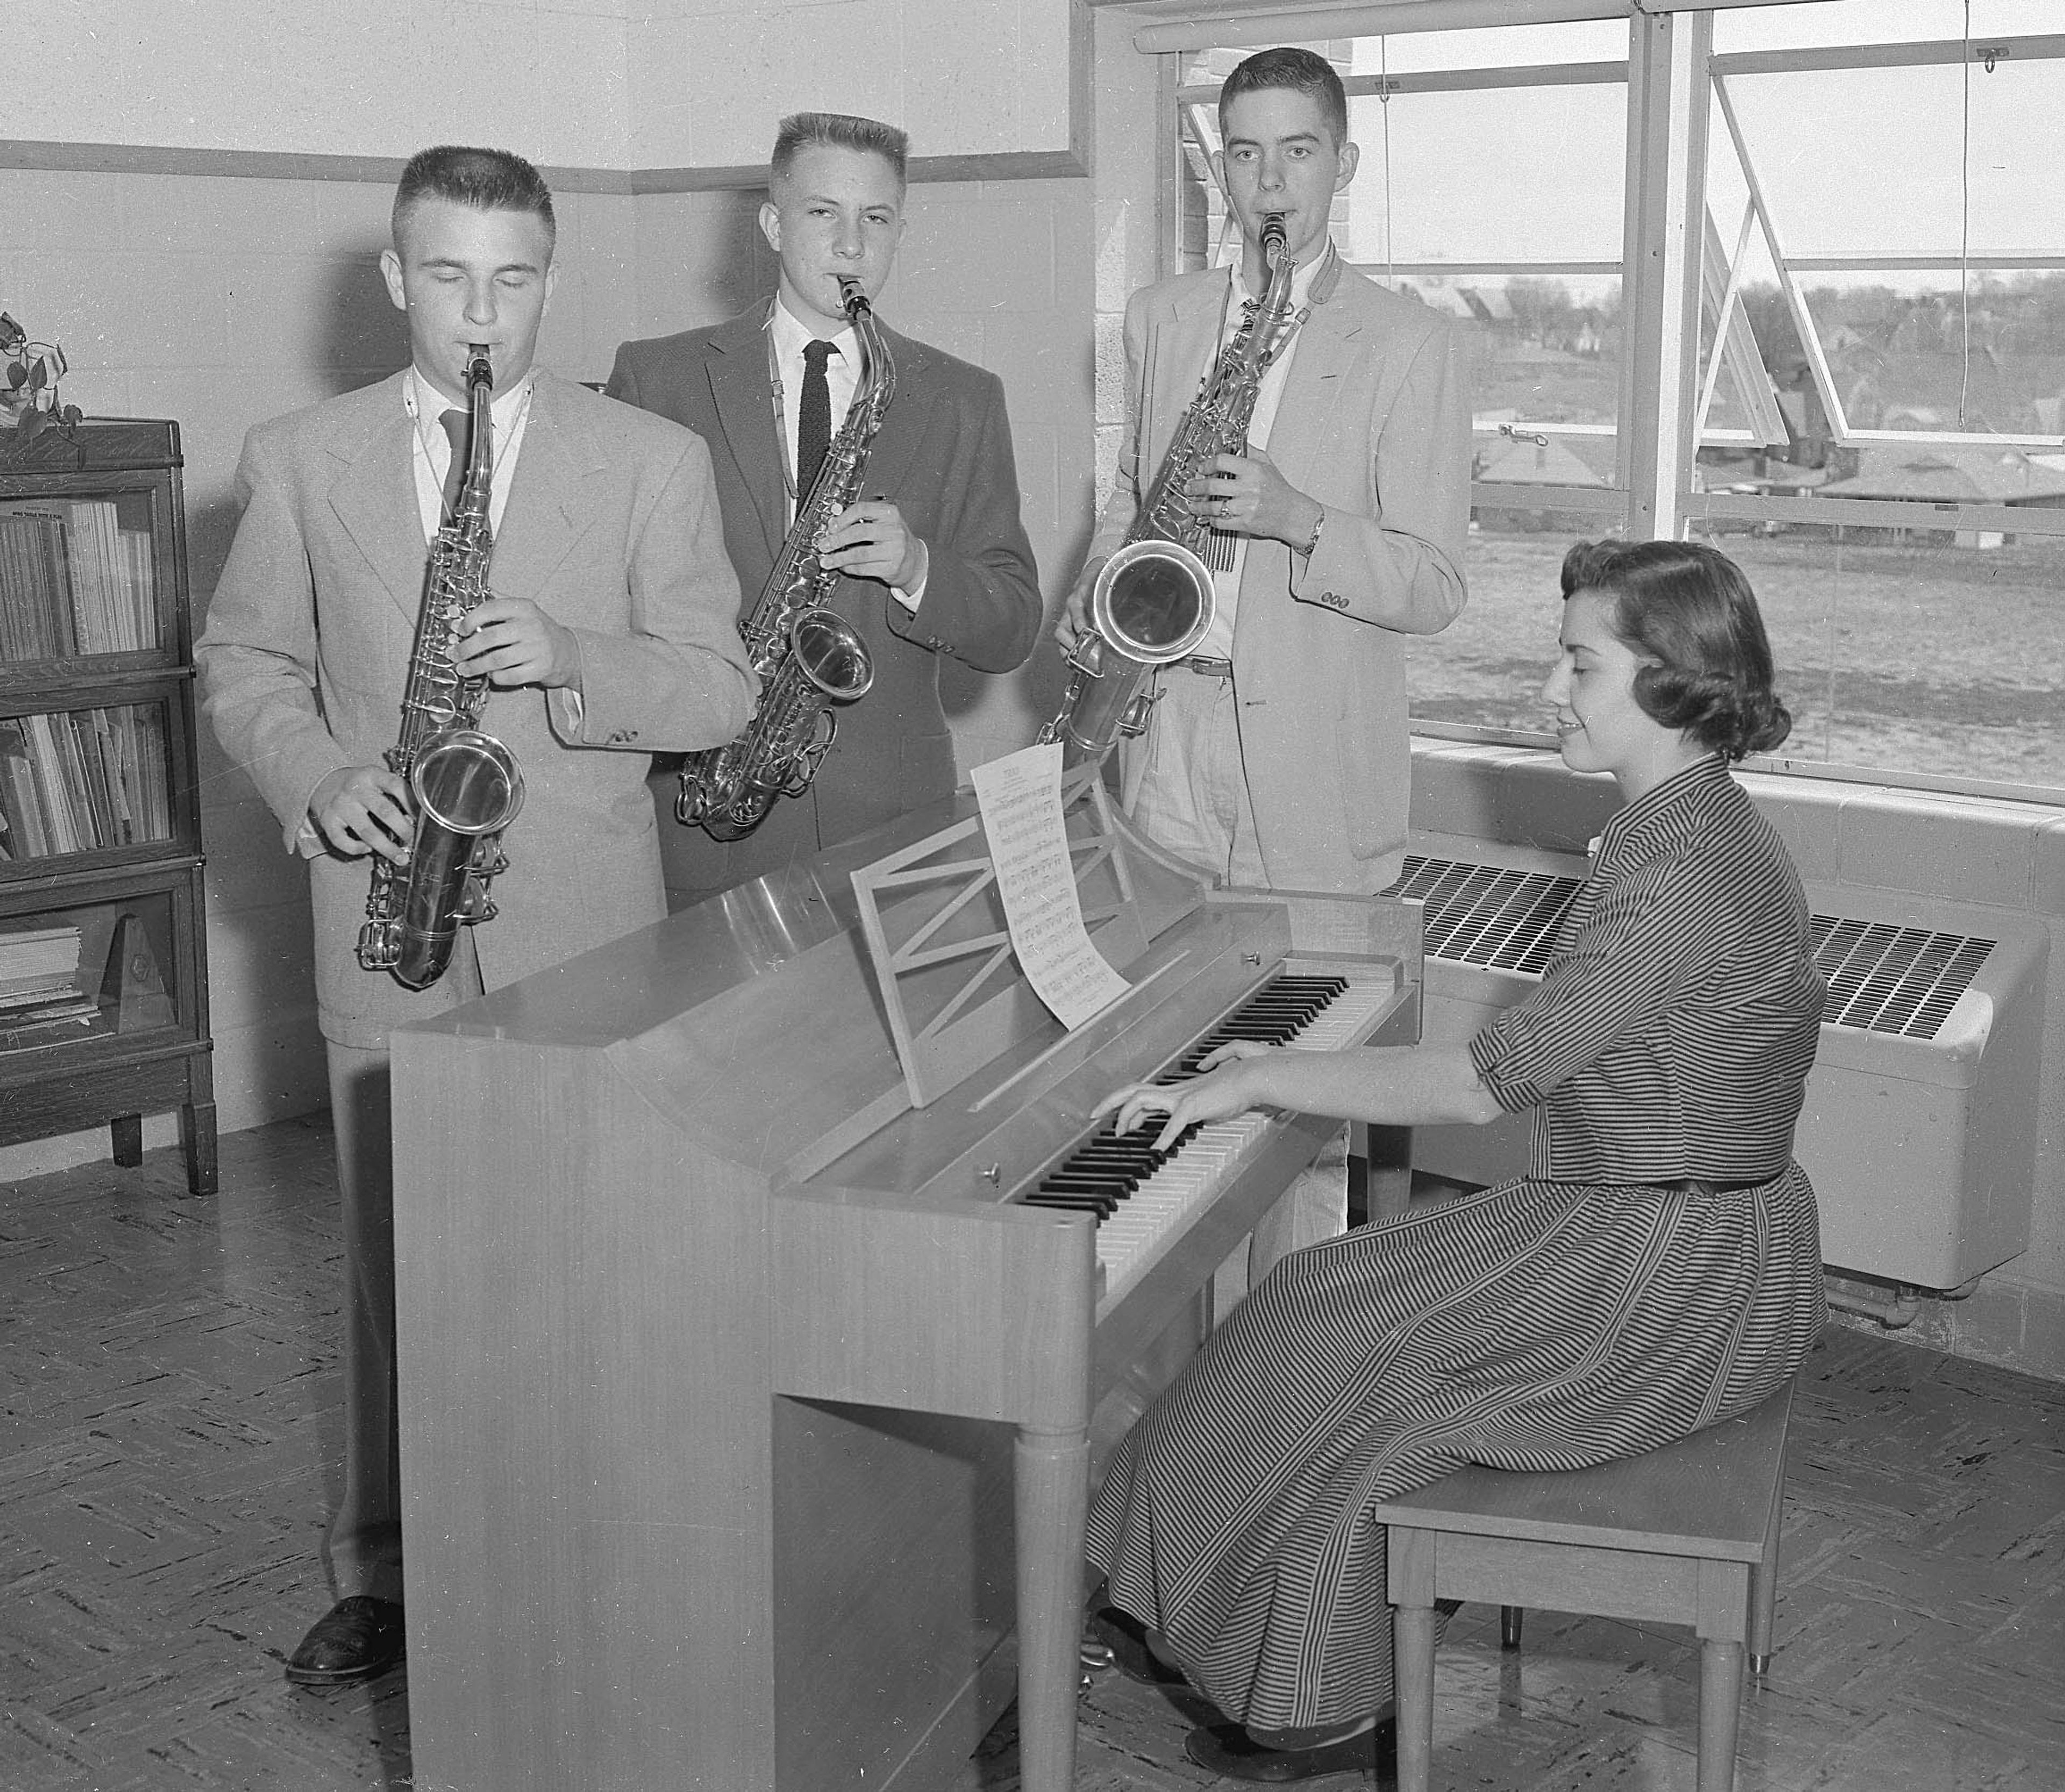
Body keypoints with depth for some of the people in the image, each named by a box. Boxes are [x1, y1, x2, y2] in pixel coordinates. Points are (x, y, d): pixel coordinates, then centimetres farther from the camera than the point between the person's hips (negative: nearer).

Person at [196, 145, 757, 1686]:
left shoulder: (653, 461, 1)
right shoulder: (300, 461, 6)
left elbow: (718, 690, -1)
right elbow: (244, 665, 12)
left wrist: (571, 662, -19)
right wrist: (317, 775, -8)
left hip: (585, 920, -1)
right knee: (398, 1252, 9)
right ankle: (391, 1568, 22)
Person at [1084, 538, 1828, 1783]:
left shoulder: (1688, 873, -25)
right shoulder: (1691, 830, 8)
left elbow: (1483, 1085, -25)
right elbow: (1551, 1061, 10)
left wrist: (1258, 1080, -18)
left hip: (1674, 1289, -9)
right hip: (1658, 1228, 9)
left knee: (1334, 1352, -5)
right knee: (1332, 1300, 7)